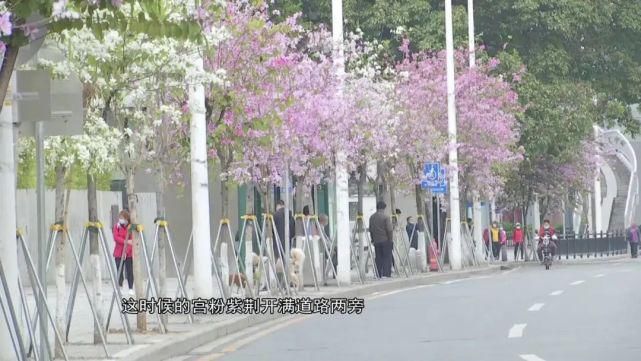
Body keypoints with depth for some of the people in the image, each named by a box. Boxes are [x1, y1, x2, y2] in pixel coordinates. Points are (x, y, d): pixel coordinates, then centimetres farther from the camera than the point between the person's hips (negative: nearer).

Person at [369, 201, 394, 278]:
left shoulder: (372, 217, 8)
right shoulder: (386, 217, -11)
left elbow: (370, 230, 13)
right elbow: (389, 230, -12)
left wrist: (373, 240, 20)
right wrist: (391, 240, -5)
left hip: (376, 241, 5)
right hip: (385, 240, -5)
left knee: (378, 258, 8)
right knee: (387, 257, -1)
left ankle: (379, 275, 7)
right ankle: (386, 274, -8)